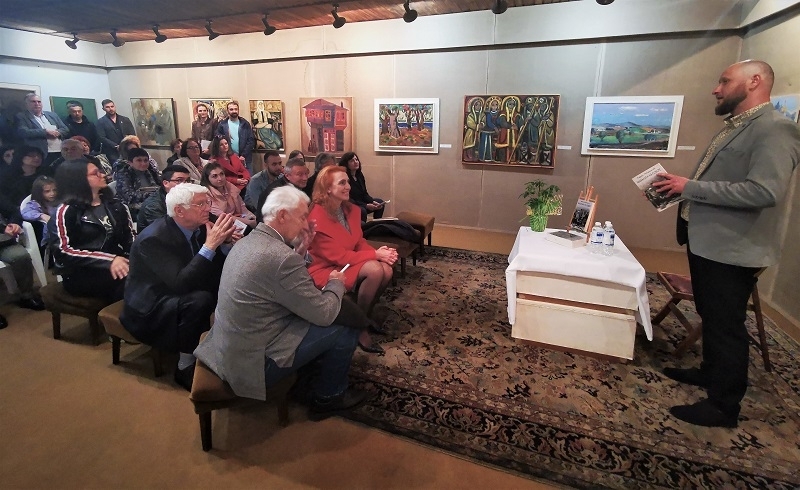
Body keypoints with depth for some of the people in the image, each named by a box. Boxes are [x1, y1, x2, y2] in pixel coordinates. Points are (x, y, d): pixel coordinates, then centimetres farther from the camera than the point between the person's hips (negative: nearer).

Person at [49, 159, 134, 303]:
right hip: (81, 274, -5)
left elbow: (129, 237, 10)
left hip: (117, 264, 5)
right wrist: (108, 260, -24)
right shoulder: (66, 212, 0)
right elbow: (62, 251, -11)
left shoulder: (114, 205, 17)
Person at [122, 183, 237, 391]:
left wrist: (221, 242, -18)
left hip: (179, 296, 7)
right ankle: (185, 368, -15)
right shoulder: (154, 238, -25)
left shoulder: (196, 228, -4)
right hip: (150, 307, -7)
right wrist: (210, 245, -37)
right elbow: (180, 283, -35)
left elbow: (214, 272, 0)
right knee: (200, 300, -33)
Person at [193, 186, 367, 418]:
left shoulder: (247, 241, 3)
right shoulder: (282, 256, -27)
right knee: (345, 328, -2)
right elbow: (324, 314, -18)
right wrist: (336, 283, -1)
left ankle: (312, 377, 32)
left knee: (309, 313, 19)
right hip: (253, 359, -10)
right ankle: (328, 397, 21)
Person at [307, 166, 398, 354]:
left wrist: (378, 251, -16)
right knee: (375, 270, -29)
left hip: (349, 263, 8)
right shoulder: (317, 217, -22)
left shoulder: (351, 209, 3)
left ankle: (365, 315, 4)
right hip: (325, 269, -7)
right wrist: (375, 255, -23)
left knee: (386, 270, -19)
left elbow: (359, 243, 6)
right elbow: (338, 256, -23)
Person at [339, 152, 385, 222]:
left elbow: (365, 194, 9)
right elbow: (348, 199, -22)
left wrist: (373, 202, -11)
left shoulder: (359, 175, 7)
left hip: (361, 202, 9)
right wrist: (366, 206, -27)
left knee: (380, 202, 4)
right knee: (362, 211, -35)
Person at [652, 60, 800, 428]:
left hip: (730, 249, -10)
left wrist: (690, 187, -24)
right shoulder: (735, 127, 15)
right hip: (706, 242, 10)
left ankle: (724, 405, 17)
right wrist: (679, 189, 6)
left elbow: (765, 191, -28)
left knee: (726, 326, 2)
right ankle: (710, 372, 41)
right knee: (711, 317, 22)